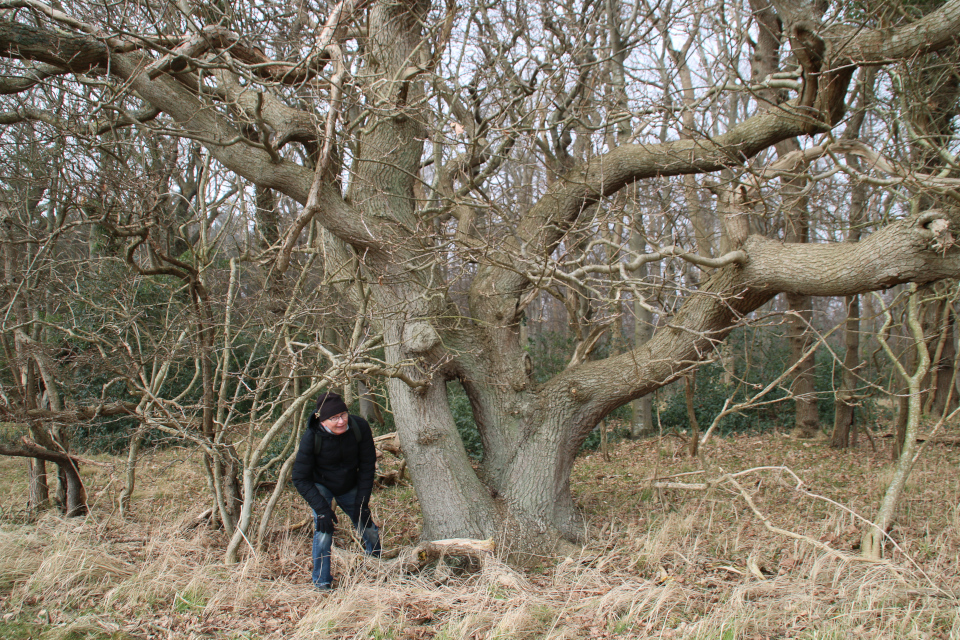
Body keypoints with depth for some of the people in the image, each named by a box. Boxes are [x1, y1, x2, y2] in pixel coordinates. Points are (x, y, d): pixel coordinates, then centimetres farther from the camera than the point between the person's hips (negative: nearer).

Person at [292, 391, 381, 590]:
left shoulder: (360, 427, -26)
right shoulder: (311, 437, -32)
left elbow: (367, 466, -13)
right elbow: (300, 479, -23)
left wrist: (362, 503, -15)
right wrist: (322, 509, -30)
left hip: (350, 486, 3)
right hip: (320, 486, -2)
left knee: (369, 530, 6)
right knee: (324, 529, -21)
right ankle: (322, 583, -5)